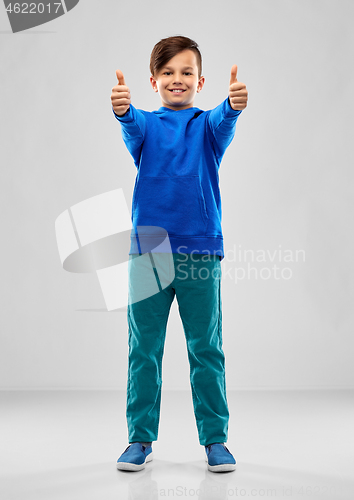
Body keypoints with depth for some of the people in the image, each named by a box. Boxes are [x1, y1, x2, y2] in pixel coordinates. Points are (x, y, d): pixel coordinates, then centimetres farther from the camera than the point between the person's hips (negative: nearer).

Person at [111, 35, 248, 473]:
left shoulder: (207, 125, 5)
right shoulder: (146, 124, 6)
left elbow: (224, 123, -17)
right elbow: (132, 126, -17)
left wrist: (234, 105, -41)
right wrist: (122, 109, -41)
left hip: (200, 248, 0)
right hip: (147, 250, 1)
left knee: (206, 349, 5)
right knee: (144, 349, 7)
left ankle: (215, 438, 18)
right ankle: (140, 438, 20)